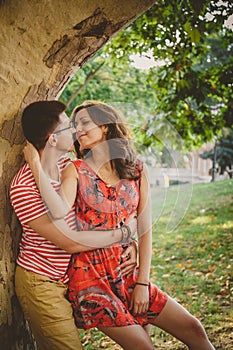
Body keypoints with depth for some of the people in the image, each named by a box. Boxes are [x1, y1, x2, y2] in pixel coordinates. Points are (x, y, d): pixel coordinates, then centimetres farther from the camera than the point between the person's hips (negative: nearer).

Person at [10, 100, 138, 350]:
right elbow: (70, 242, -22)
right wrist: (122, 233, -14)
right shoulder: (23, 187, -23)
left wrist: (130, 243, -7)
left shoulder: (69, 166, 1)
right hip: (41, 282, -7)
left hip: (70, 277, 7)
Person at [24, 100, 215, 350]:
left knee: (193, 329, 1)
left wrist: (143, 283, 0)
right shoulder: (76, 170, -3)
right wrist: (35, 163, -23)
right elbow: (60, 212, -24)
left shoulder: (136, 171, 5)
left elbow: (145, 231, 4)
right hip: (90, 275, -3)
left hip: (126, 272, 4)